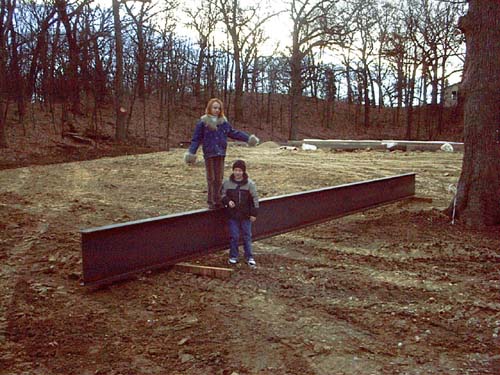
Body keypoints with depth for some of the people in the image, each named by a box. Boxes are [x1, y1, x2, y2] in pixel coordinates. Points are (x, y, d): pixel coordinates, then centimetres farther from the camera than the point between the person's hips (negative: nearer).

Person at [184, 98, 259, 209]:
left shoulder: (224, 122, 8)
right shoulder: (203, 122, -4)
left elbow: (233, 133, 18)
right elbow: (196, 139, -5)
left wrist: (248, 138, 15)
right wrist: (191, 152, -14)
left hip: (220, 154, 4)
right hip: (209, 154, -4)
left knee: (219, 179, 8)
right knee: (211, 179, 1)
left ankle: (218, 201, 18)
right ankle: (211, 202, 10)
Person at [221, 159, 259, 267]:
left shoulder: (249, 183, -5)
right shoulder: (227, 182, -2)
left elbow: (255, 198, -1)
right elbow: (223, 195, 9)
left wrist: (253, 213, -3)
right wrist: (228, 201, -13)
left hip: (246, 215, -1)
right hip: (232, 215, 1)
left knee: (247, 236, 8)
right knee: (233, 236, 6)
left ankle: (249, 257, 18)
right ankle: (233, 256, 21)